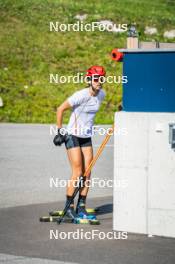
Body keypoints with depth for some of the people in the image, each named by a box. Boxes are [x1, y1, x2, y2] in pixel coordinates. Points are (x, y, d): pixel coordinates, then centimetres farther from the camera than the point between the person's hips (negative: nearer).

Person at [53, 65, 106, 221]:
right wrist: (60, 132, -12)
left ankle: (81, 208, 10)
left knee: (87, 174, 2)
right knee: (77, 173, -8)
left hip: (87, 137, 6)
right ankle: (69, 207, 4)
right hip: (73, 136, -6)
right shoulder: (81, 95, -20)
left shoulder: (101, 94, 0)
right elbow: (60, 110, -13)